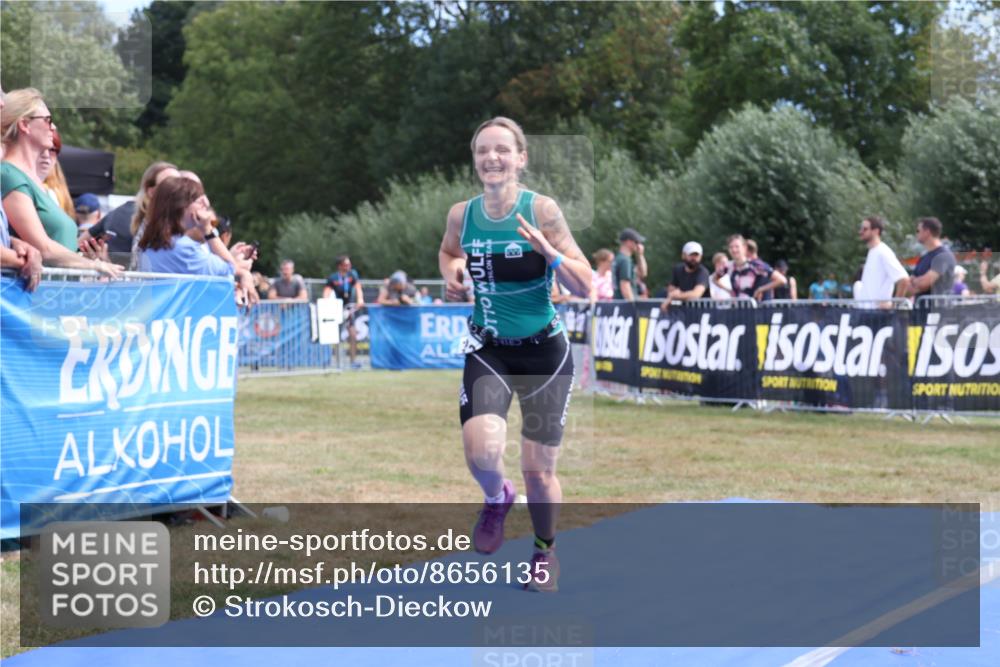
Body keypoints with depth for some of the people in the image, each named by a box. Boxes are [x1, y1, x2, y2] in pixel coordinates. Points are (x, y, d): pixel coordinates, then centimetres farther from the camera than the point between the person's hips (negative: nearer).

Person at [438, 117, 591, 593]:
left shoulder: (541, 210, -13)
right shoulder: (461, 214, -4)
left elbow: (584, 288, -11)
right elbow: (447, 252, 20)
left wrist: (548, 251, -28)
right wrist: (451, 274, -2)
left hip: (544, 352, -1)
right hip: (488, 351, 2)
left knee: (539, 470, 5)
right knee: (480, 449, -23)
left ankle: (546, 550, 35)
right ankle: (497, 499, 14)